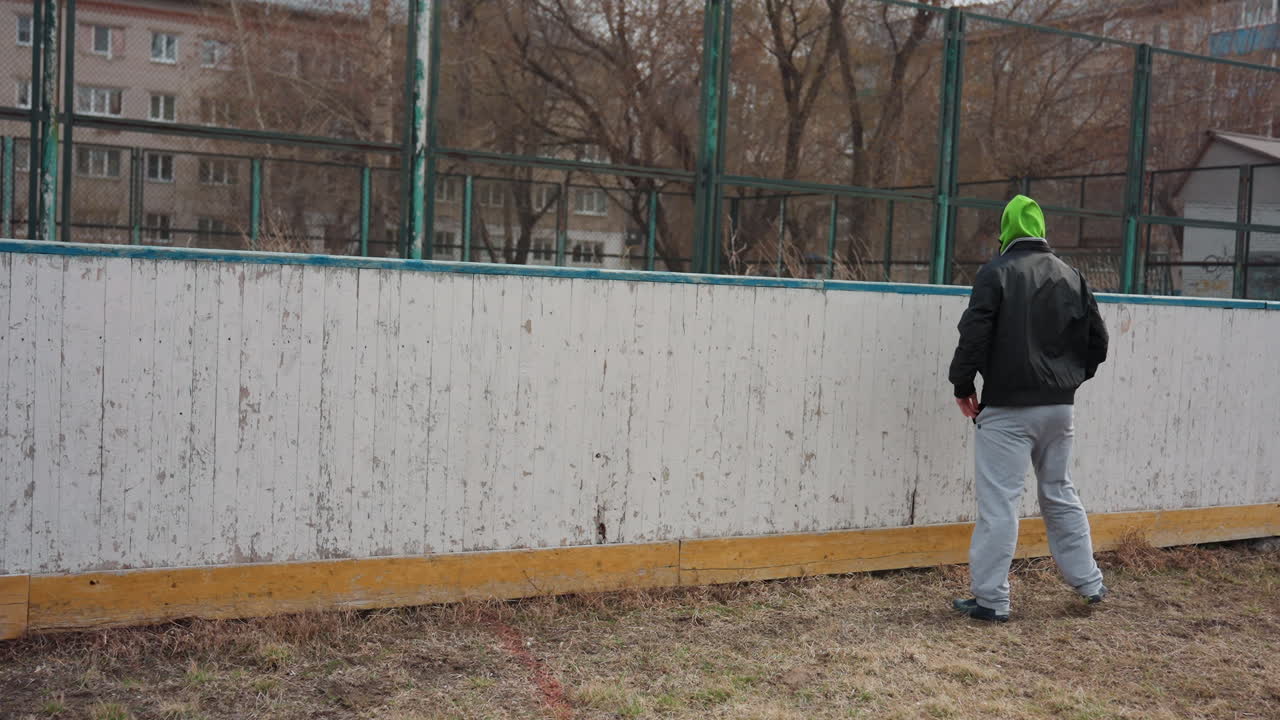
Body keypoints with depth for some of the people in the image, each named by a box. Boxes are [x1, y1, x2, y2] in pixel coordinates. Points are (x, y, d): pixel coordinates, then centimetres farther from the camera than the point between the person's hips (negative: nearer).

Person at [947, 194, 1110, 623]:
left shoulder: (997, 272, -9)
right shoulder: (1071, 276, 8)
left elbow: (974, 335, -16)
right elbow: (1097, 341, 10)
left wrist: (963, 386, -4)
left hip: (1008, 409, -6)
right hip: (1060, 407, 6)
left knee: (999, 501, -3)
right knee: (1060, 494, 20)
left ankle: (990, 599, -1)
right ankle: (1089, 583, 28)